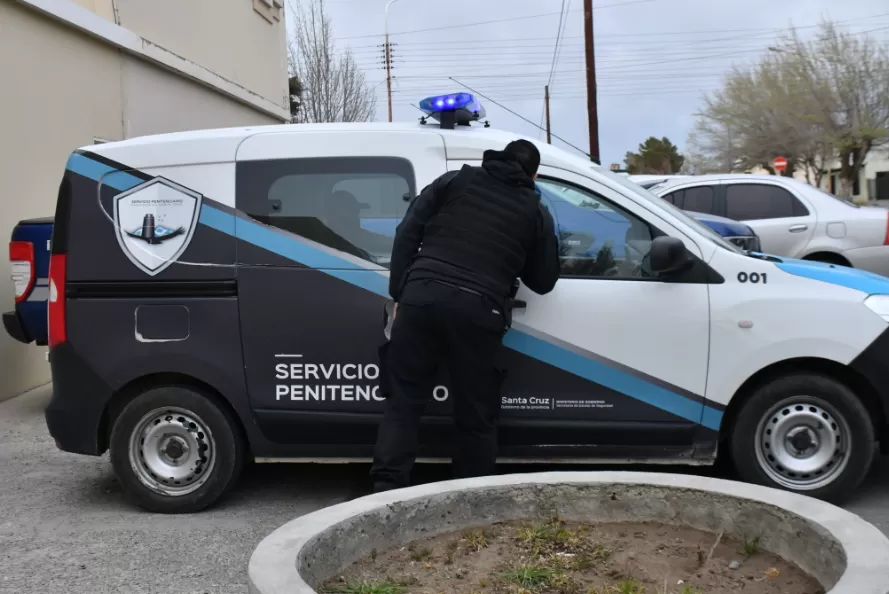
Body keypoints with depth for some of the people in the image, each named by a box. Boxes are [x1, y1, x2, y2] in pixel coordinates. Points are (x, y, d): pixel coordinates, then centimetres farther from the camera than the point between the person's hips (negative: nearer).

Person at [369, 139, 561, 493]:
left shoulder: (454, 181, 19)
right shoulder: (537, 212, 17)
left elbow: (407, 234, 10)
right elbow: (544, 281, 22)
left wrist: (399, 294, 11)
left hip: (422, 295, 1)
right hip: (478, 309, -1)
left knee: (403, 402, 7)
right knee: (476, 416, 10)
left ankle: (386, 491, 2)